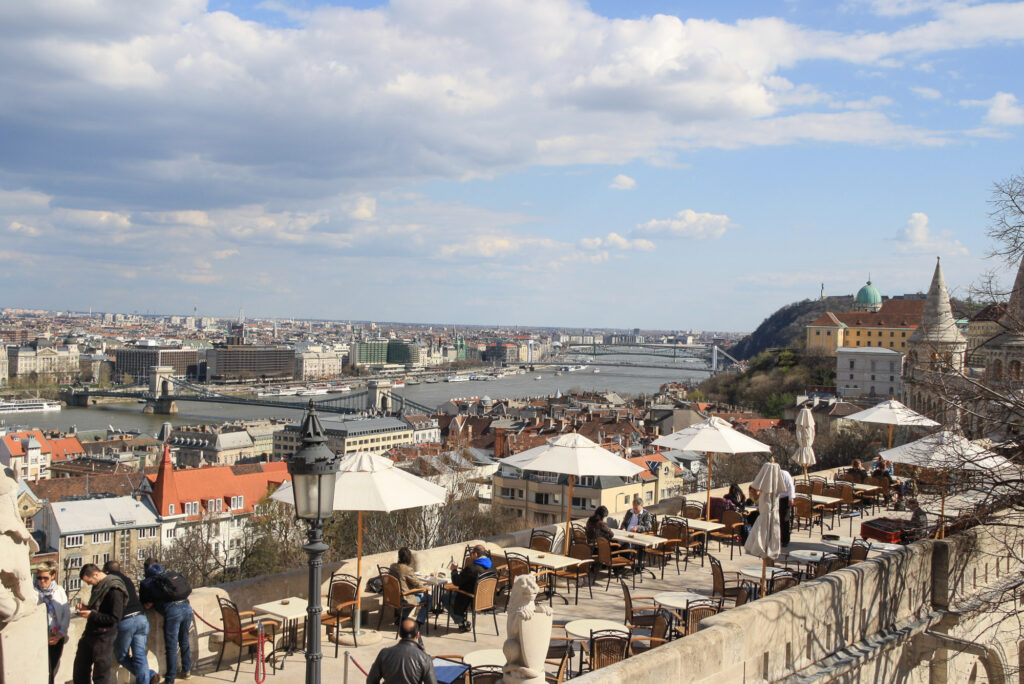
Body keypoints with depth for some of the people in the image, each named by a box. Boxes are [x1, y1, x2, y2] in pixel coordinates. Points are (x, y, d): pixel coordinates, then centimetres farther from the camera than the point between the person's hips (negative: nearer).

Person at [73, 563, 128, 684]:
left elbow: (115, 618, -21)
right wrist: (86, 608, 5)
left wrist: (91, 615, -19)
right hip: (89, 633, 9)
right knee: (80, 669, 18)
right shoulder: (98, 586, 9)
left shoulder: (114, 590, -19)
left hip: (103, 637, -9)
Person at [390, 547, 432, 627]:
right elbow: (417, 583, -14)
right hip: (405, 598, -8)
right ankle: (420, 621, 15)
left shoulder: (392, 566, -4)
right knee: (428, 597, 9)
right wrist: (424, 588, 7)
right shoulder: (407, 570, -26)